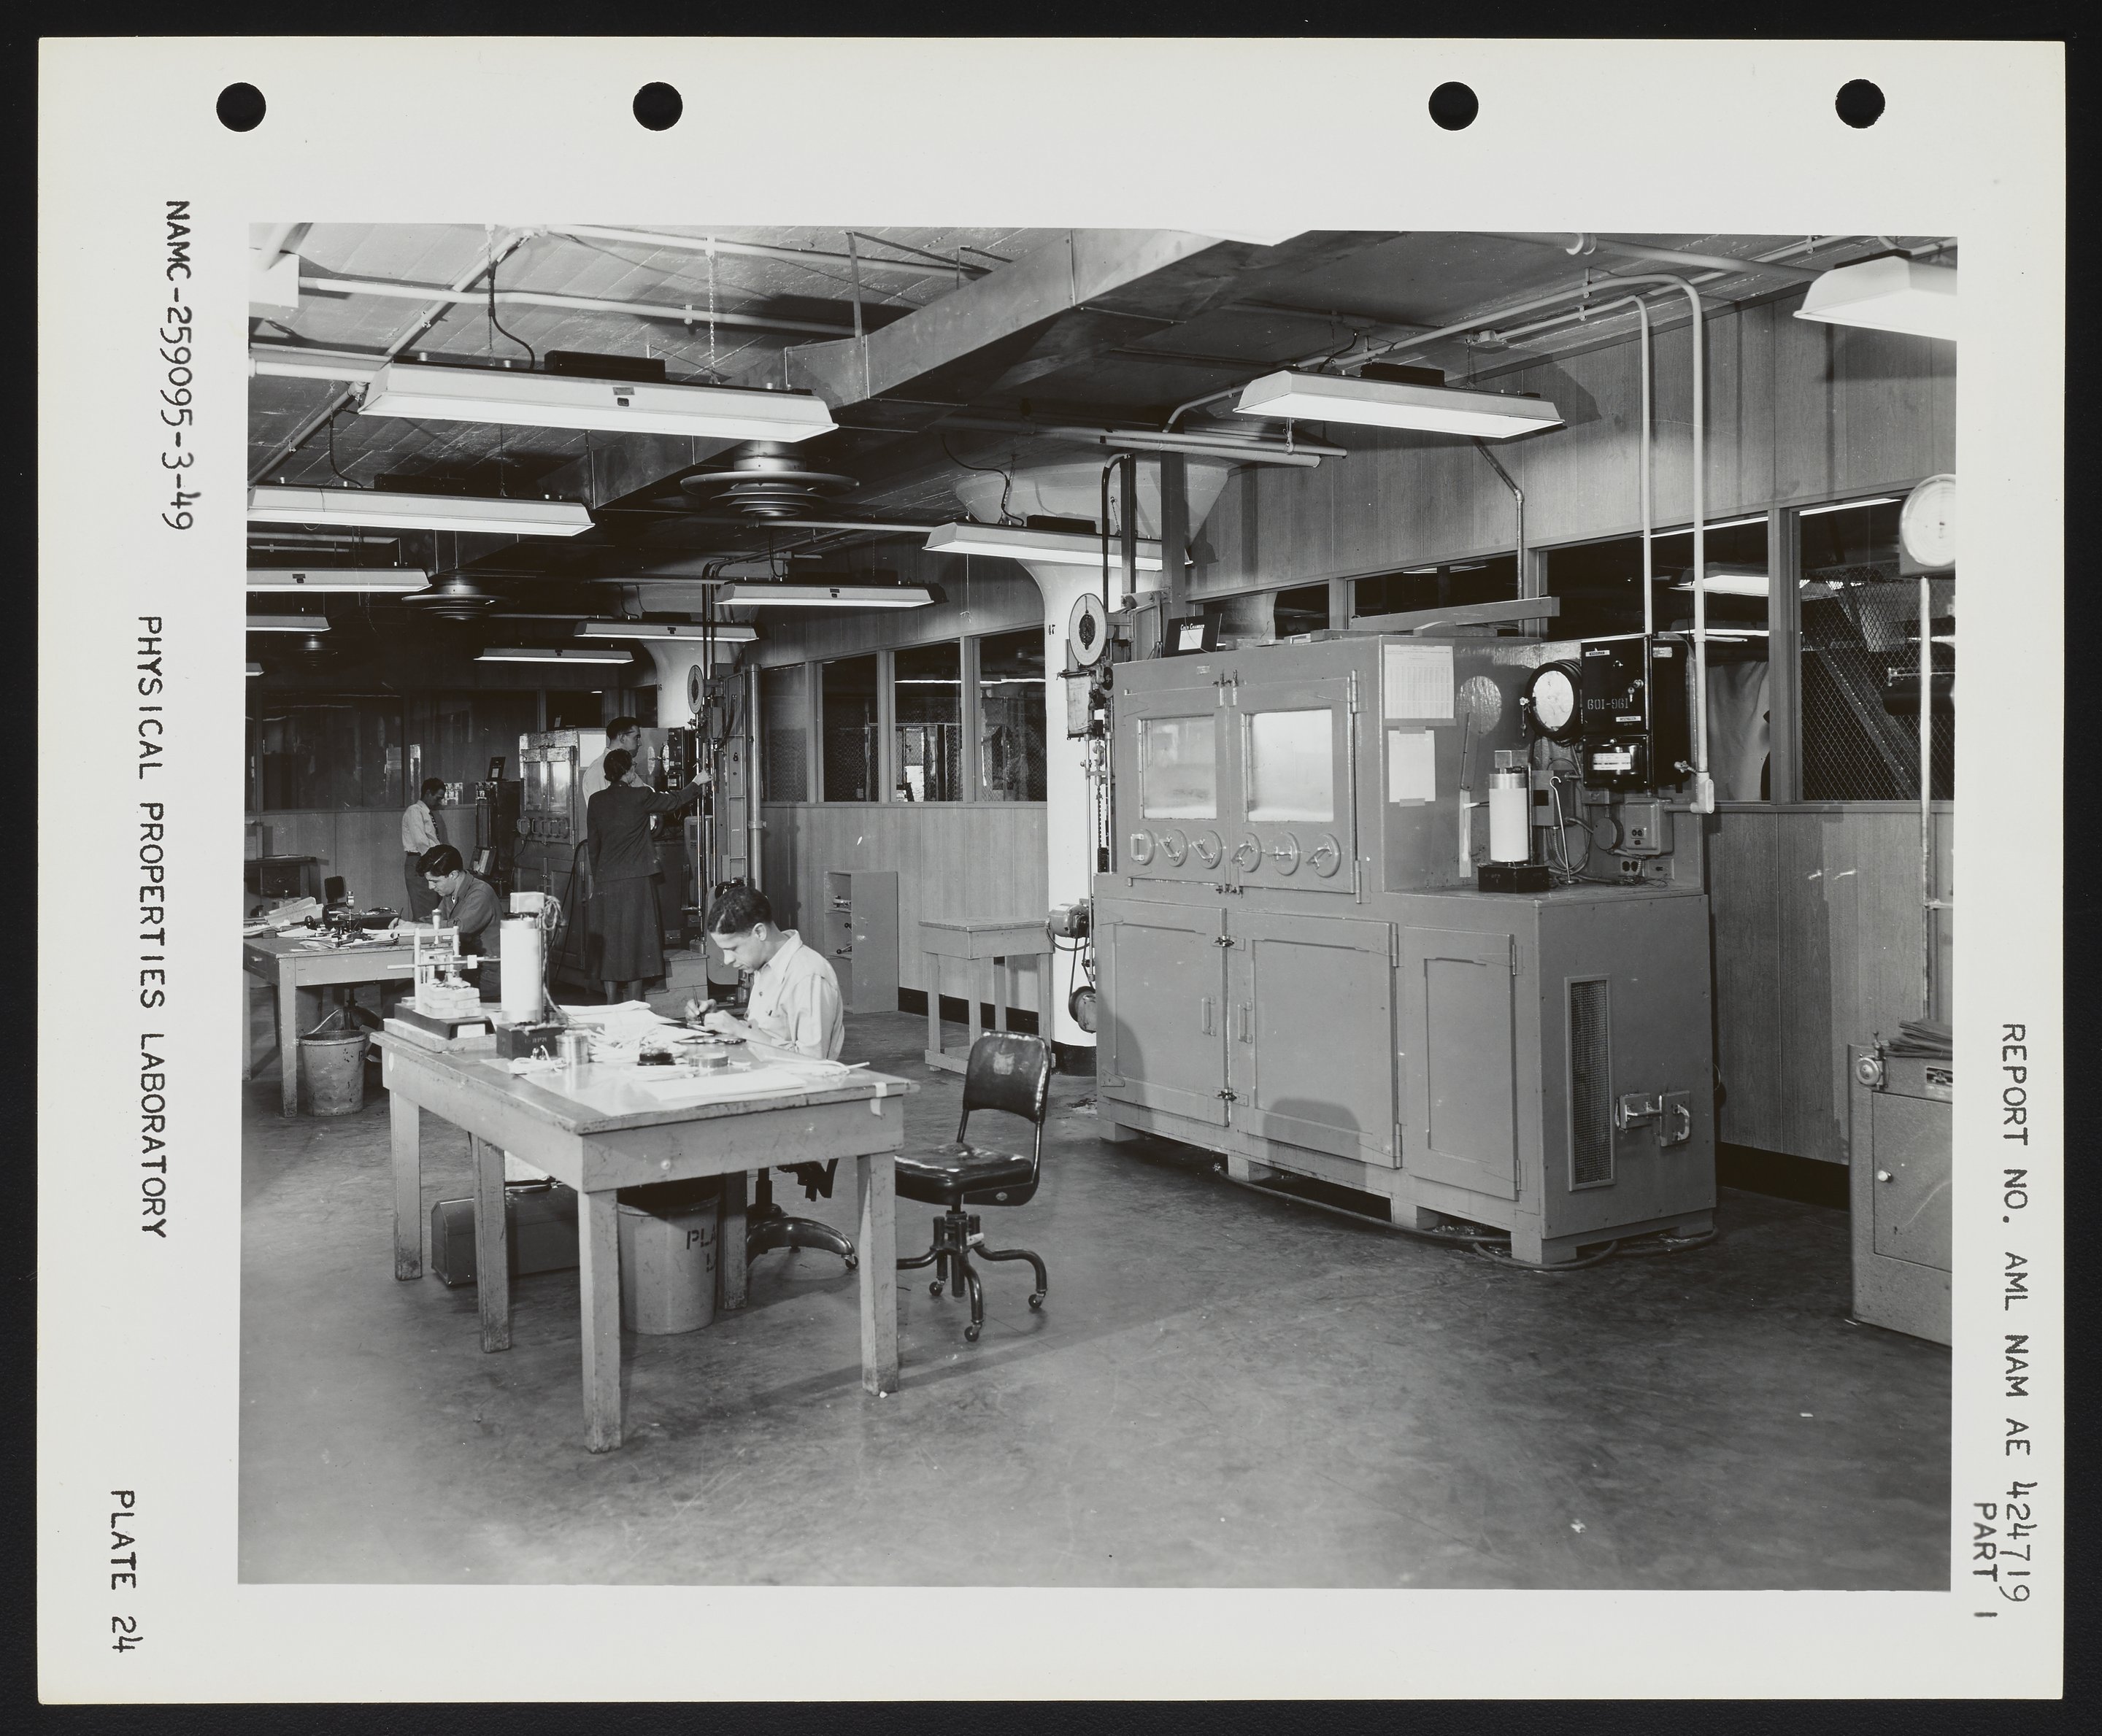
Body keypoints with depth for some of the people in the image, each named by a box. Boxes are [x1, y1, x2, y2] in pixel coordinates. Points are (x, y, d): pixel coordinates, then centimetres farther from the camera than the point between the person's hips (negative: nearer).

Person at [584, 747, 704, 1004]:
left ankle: (612, 1006, 9)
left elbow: (592, 845, 9)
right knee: (636, 942, 4)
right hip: (636, 880, -3)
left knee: (610, 944, 8)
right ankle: (634, 1009, 5)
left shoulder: (596, 801, 4)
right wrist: (697, 783, 27)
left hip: (606, 882, 3)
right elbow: (673, 801, 10)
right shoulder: (640, 796, -6)